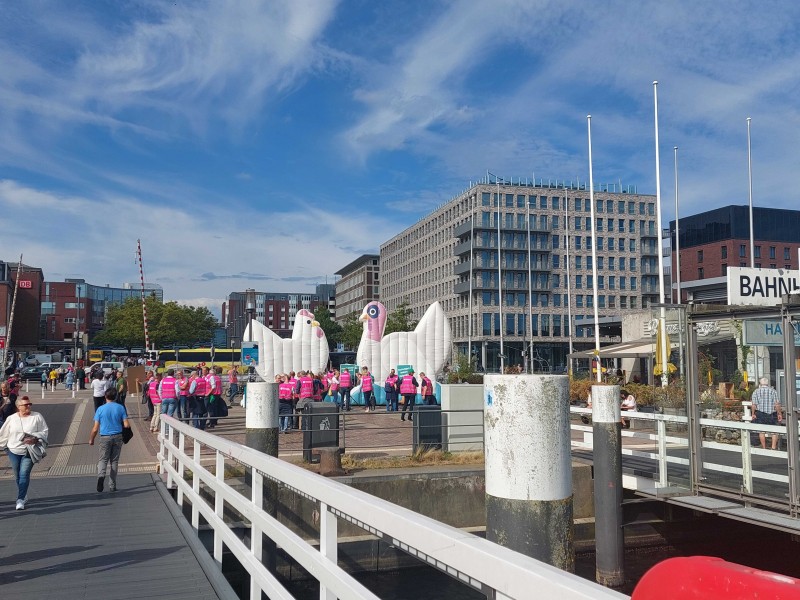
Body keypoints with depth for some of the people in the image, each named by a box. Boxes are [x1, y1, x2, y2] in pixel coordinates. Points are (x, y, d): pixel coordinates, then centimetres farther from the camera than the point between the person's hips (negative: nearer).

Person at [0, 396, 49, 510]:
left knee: (24, 474, -11)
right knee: (17, 475, 10)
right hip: (14, 451, 3)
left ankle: (20, 500, -8)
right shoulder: (11, 419, 3)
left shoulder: (37, 417, -2)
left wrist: (35, 439, -16)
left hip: (29, 452, -3)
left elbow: (44, 431, -1)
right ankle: (24, 496, 28)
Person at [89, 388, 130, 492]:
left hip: (105, 437, -1)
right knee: (114, 461, 10)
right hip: (117, 437, 1)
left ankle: (101, 475, -24)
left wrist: (91, 440, 10)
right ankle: (112, 486, 12)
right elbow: (126, 425, -5)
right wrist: (125, 425, 19)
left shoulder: (100, 409, -5)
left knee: (103, 459, 7)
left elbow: (95, 428, -4)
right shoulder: (120, 407, -2)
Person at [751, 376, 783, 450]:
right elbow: (777, 404, -7)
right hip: (772, 414, -1)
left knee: (761, 432, 8)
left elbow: (754, 405, -2)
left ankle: (764, 448, 12)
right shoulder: (773, 391, -2)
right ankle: (774, 447, 3)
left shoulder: (756, 391, 1)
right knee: (774, 431, 9)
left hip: (760, 414, 1)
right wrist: (779, 414, 1)